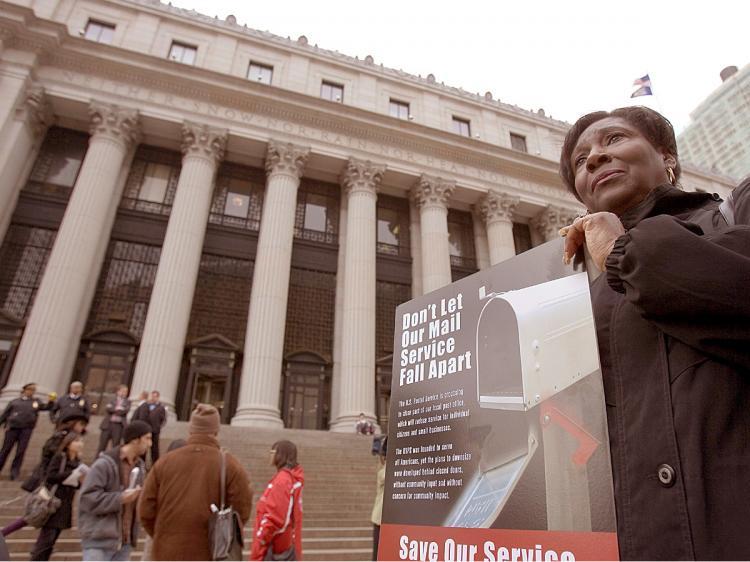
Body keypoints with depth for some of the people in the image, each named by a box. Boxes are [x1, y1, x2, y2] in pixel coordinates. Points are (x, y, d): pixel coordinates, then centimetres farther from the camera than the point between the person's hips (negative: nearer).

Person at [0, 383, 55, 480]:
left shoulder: (36, 401, 14)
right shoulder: (14, 401, 13)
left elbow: (46, 407, 3)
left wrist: (51, 401, -17)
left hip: (26, 429, 0)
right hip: (12, 428, 0)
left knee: (21, 451, -1)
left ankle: (14, 471, 7)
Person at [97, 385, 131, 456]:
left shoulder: (127, 402, 10)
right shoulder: (112, 400, 12)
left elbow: (125, 410, -8)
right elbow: (109, 408, -6)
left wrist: (113, 410, -7)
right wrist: (117, 409, -10)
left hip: (119, 425, -1)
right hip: (108, 424, 1)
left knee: (115, 445, 0)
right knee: (102, 444, 5)